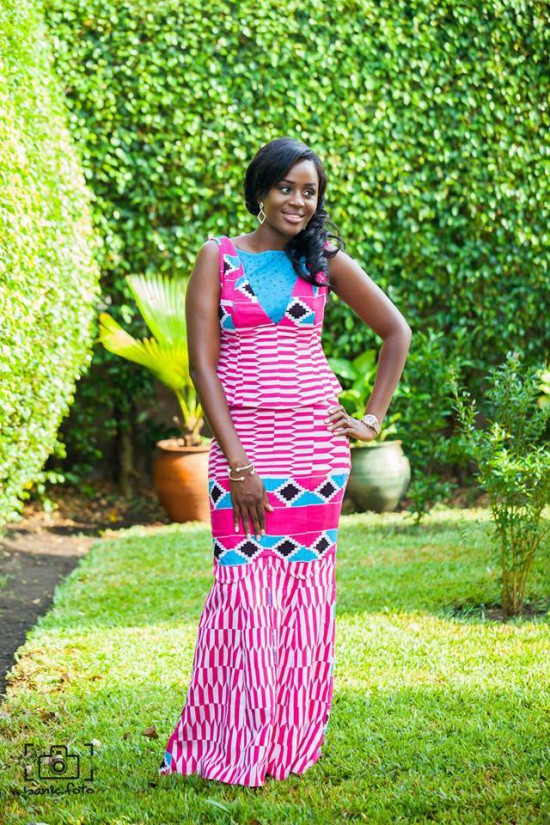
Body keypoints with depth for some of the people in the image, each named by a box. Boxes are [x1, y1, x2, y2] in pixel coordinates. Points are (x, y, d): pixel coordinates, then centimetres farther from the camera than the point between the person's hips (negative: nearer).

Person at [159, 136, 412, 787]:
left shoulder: (325, 261, 8)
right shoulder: (217, 258, 3)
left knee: (305, 588, 4)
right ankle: (230, 748, 5)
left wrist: (373, 418, 9)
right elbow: (201, 362, -4)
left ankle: (289, 742, 13)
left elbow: (396, 331, 17)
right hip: (240, 445, -2)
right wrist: (237, 463, -11)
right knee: (243, 589, -6)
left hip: (314, 442, 2)